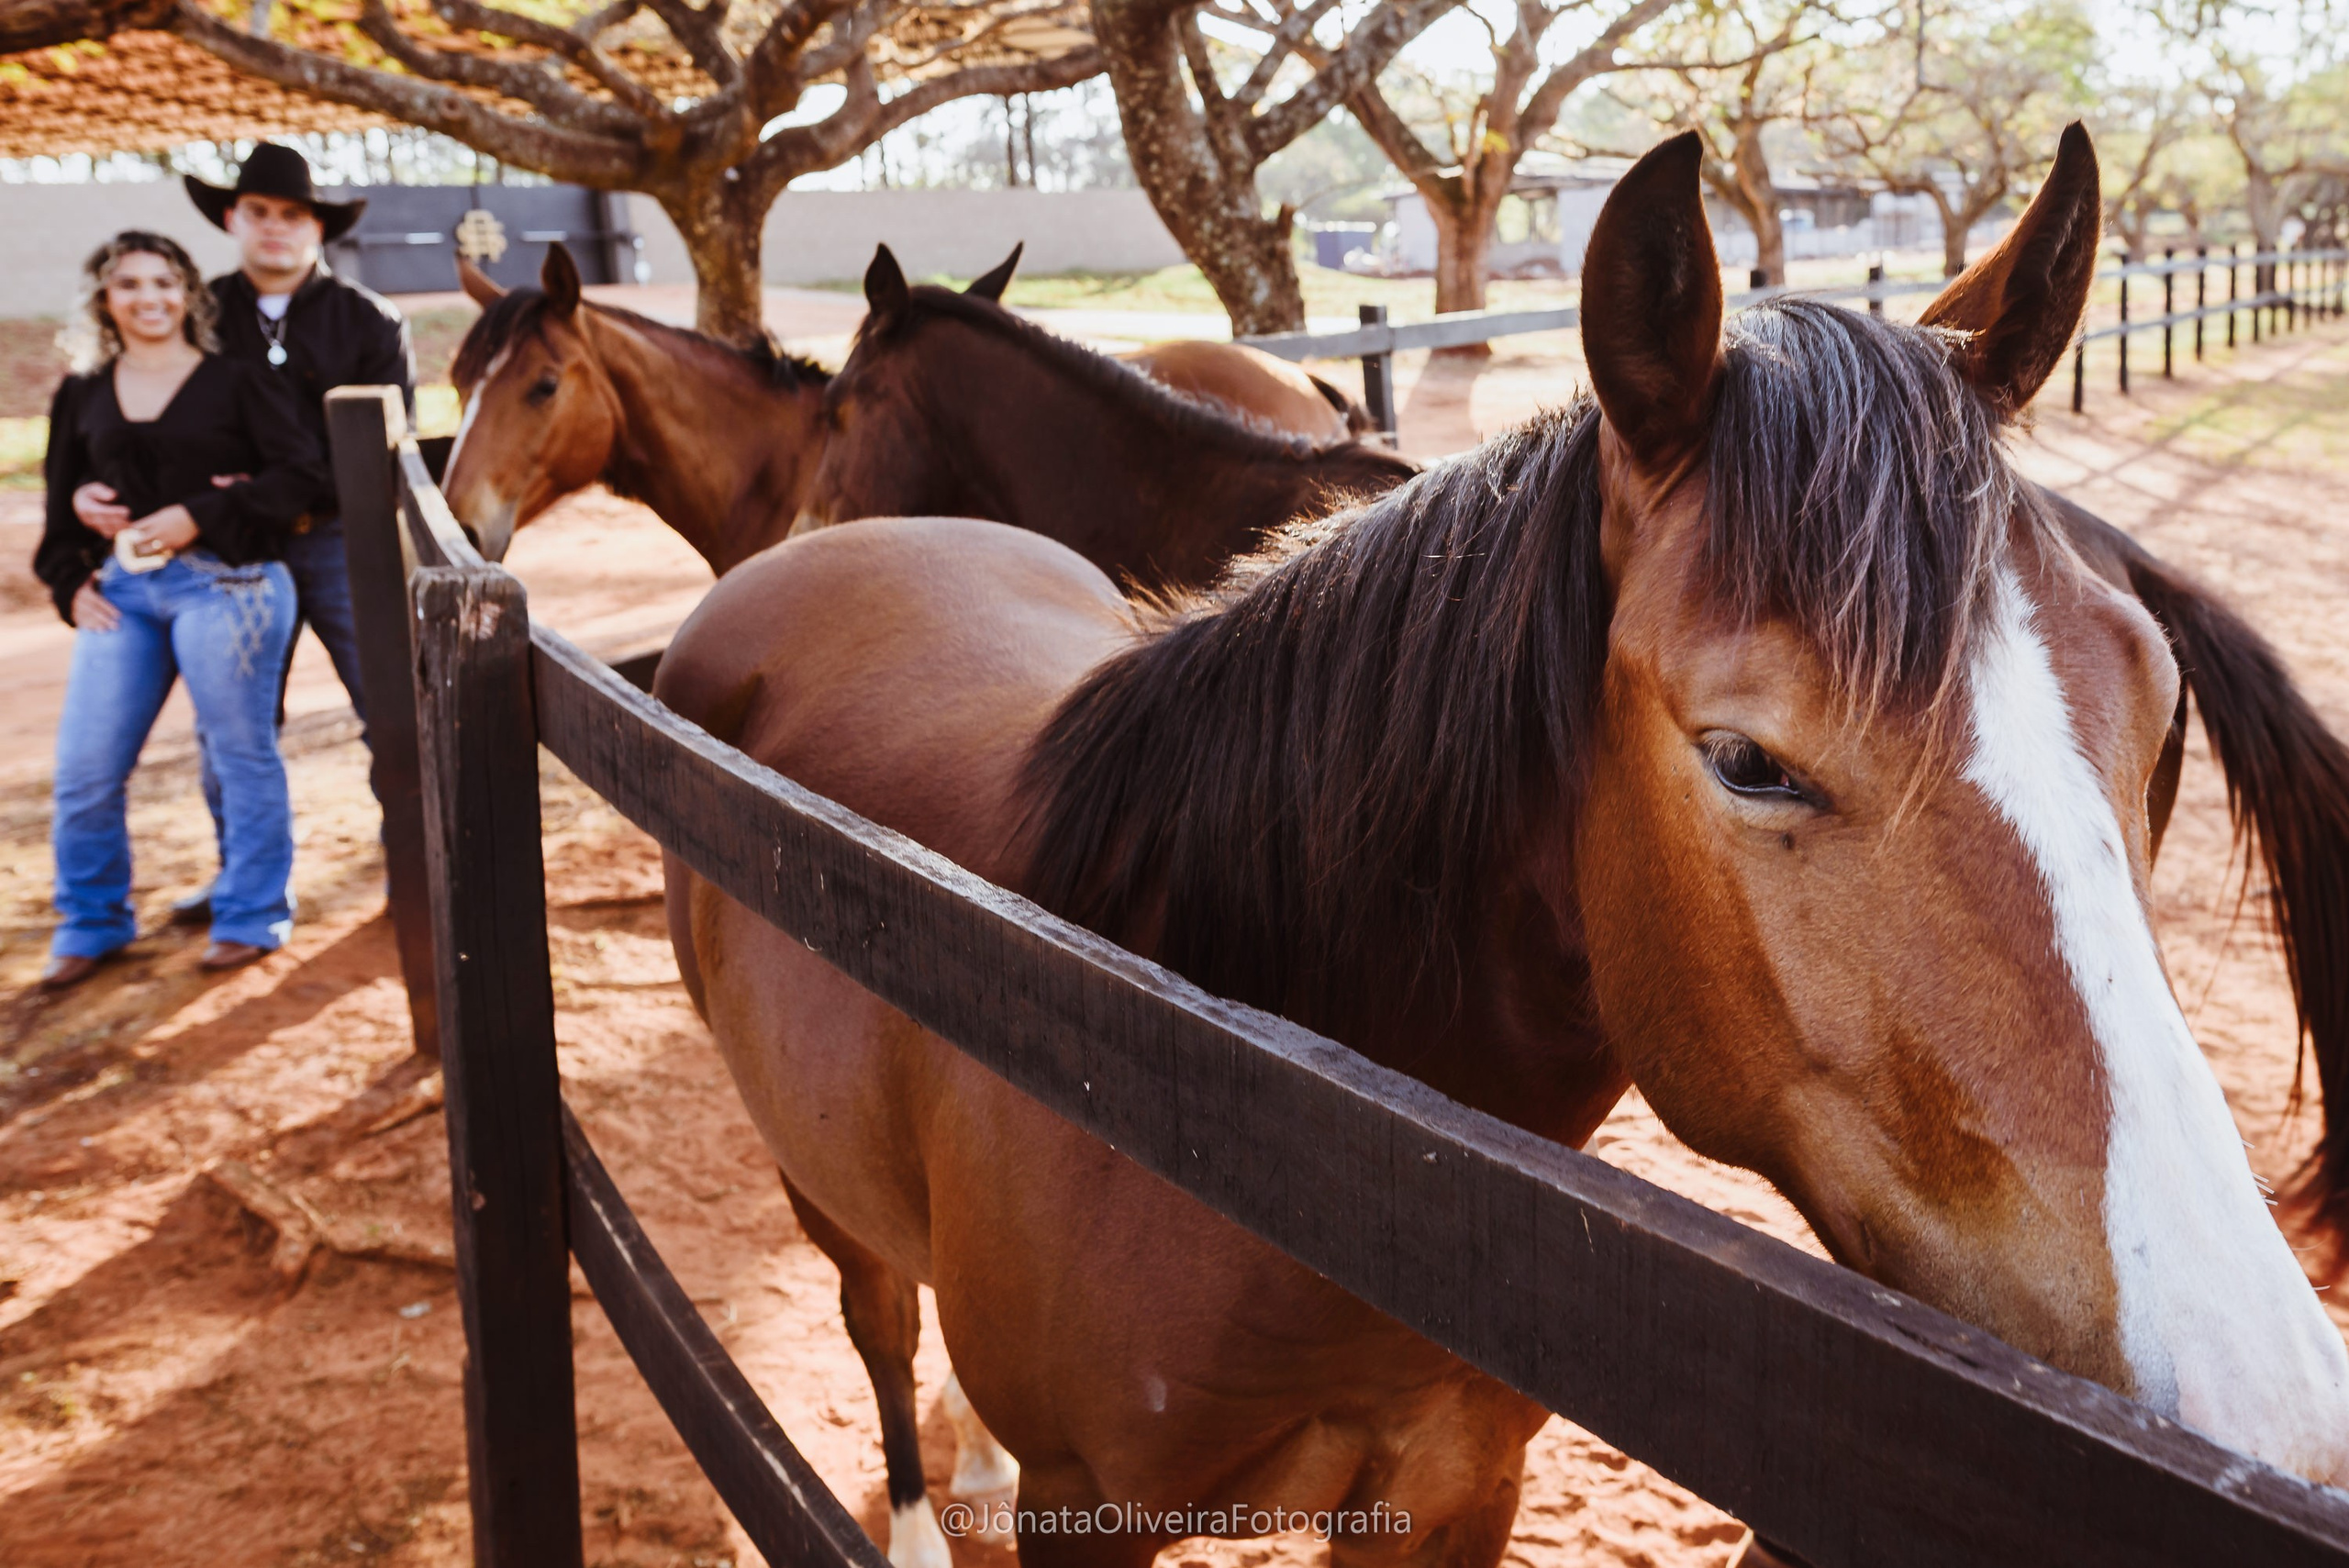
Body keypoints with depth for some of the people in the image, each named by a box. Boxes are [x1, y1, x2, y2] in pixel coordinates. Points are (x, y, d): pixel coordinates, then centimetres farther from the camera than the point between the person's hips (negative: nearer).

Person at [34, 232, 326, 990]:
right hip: (121, 592, 5)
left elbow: (301, 469, -9)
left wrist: (199, 515, -15)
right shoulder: (83, 397, 13)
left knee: (241, 752, 3)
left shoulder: (237, 381, 0)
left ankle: (251, 917, 17)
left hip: (225, 582, -4)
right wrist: (72, 582, 4)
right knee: (85, 769, 3)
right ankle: (91, 924, 20)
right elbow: (61, 508, 19)